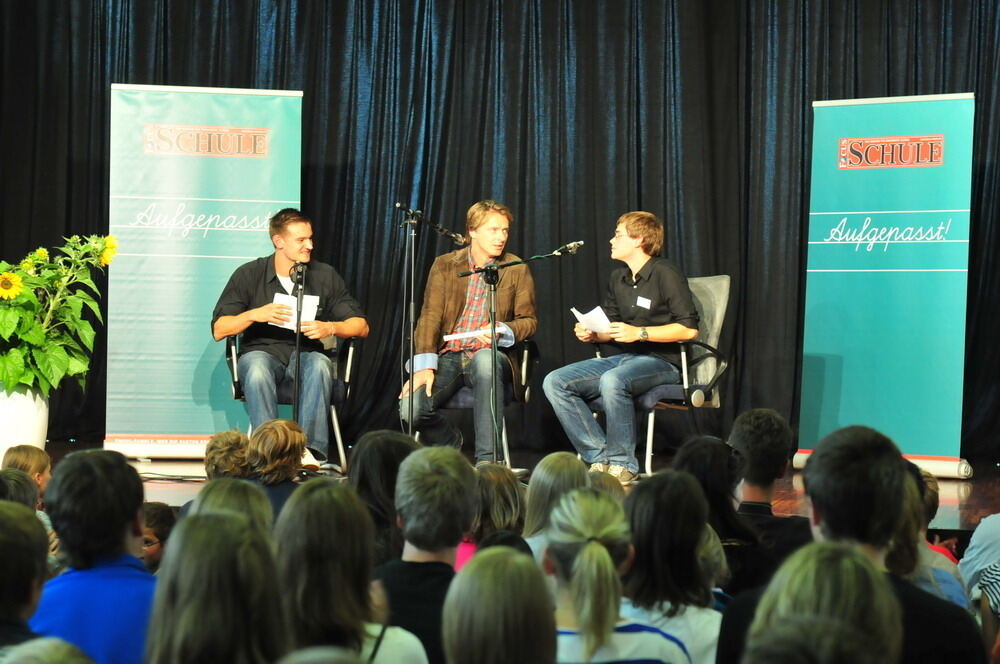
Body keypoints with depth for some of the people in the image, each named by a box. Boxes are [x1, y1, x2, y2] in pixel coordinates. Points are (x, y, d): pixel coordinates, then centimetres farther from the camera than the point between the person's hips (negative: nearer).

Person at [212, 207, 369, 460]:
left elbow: (361, 326, 9)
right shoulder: (249, 274, 5)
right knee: (257, 368, -38)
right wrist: (255, 315, -14)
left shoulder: (325, 276, 9)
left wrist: (330, 328, -11)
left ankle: (312, 451, -42)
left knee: (319, 365, -35)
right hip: (261, 352, -1)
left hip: (305, 356, 1)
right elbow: (219, 330, 2)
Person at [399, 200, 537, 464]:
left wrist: (501, 331, -17)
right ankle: (449, 441, 10)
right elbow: (430, 316, -1)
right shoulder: (444, 265, 7)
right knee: (411, 408, -26)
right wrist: (424, 365, -17)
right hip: (447, 356, 1)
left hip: (489, 355, -1)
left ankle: (487, 459, -35)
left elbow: (529, 320, 7)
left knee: (485, 360, -40)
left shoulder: (517, 269, 7)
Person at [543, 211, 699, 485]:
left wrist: (640, 333, -19)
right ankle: (600, 458, -16)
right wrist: (593, 335, 2)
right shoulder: (617, 279, 18)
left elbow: (689, 328, -14)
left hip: (660, 360, -8)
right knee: (555, 382, -13)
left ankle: (623, 465, -26)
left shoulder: (666, 274, -7)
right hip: (619, 358, 8)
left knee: (613, 381, -40)